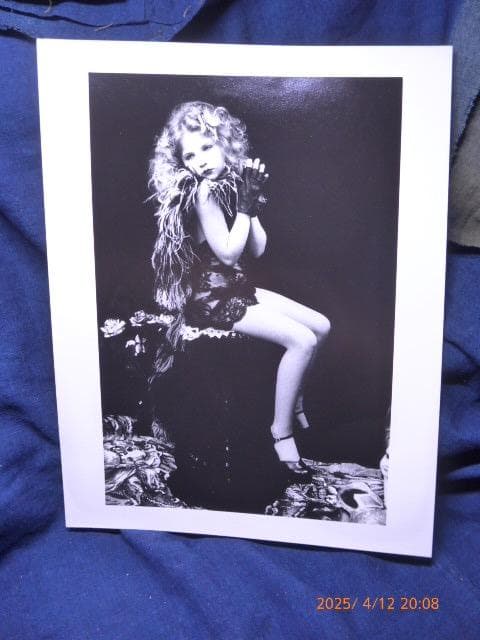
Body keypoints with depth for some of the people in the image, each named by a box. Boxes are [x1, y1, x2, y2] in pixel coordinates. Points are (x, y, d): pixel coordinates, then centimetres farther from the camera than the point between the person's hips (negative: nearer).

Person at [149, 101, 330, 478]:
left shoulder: (232, 184, 6)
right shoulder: (203, 191, -17)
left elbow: (258, 249, 4)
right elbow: (228, 252, -21)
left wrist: (252, 199, -4)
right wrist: (245, 204, -16)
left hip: (237, 287, 8)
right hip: (211, 298, -8)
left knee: (321, 326, 8)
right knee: (302, 340, -19)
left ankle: (296, 403, 25)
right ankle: (282, 432, -10)